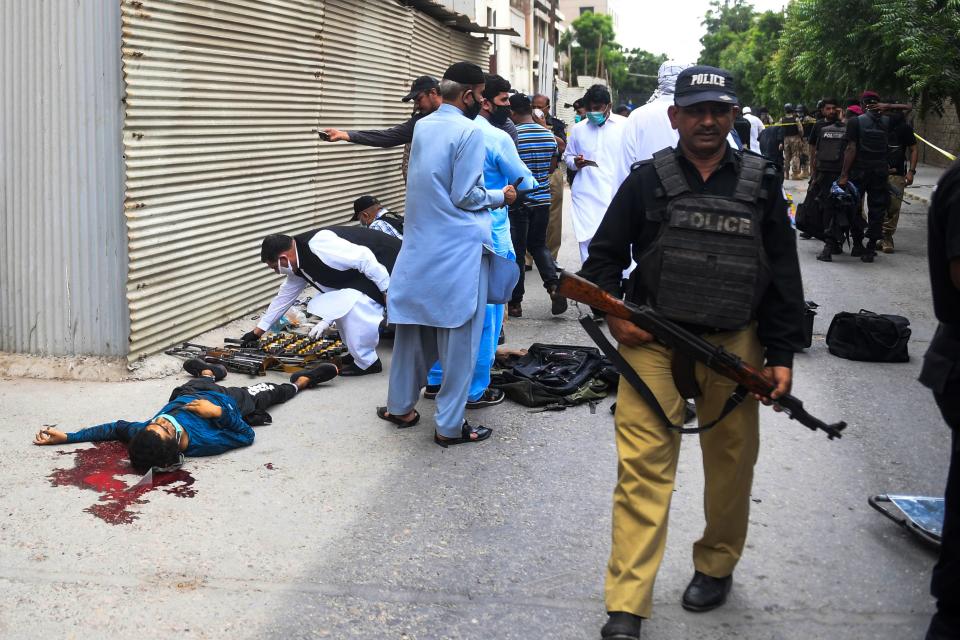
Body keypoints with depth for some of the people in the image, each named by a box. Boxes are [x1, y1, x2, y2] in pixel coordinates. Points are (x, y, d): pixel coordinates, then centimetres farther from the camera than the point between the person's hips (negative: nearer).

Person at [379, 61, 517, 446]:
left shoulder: (422, 127, 9)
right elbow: (466, 196, -15)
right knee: (457, 335, 1)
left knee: (414, 327, 16)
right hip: (457, 250, -7)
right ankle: (450, 425, 7)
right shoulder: (469, 132, -14)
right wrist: (500, 197, 2)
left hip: (418, 245, 7)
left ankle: (401, 406, 26)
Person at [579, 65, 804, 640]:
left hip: (734, 343, 2)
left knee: (731, 463, 13)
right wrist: (614, 313, -8)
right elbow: (604, 257, 8)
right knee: (643, 467, -6)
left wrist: (782, 354, 1)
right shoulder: (648, 180, 2)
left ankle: (717, 566, 38)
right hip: (652, 340, -2)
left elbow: (783, 275, 6)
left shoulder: (760, 183, 5)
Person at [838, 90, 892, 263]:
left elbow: (851, 149, -12)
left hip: (859, 171, -2)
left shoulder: (855, 122, -7)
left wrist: (844, 174, -12)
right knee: (876, 210, 7)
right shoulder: (887, 121, 3)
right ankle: (871, 248, 5)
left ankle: (857, 245, 14)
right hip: (881, 171, 2)